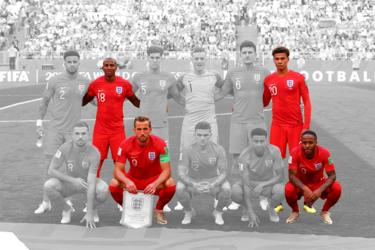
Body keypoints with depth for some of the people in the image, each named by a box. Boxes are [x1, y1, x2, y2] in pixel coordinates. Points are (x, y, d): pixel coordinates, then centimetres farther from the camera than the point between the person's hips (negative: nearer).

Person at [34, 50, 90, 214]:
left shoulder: (85, 82, 2)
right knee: (50, 164, -1)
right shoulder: (55, 81, -3)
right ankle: (46, 202, 9)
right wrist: (39, 122, 3)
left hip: (74, 130, 1)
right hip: (55, 128, -1)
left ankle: (67, 199, 20)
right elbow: (44, 102, 6)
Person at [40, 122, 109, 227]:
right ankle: (67, 209, 1)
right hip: (69, 183, 1)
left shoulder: (94, 153, -28)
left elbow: (91, 184, -32)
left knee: (104, 190, -35)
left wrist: (89, 213, -36)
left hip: (87, 182, -1)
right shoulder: (65, 148, -22)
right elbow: (51, 170, -18)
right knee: (48, 186, -30)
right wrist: (73, 180, -30)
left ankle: (93, 208, 2)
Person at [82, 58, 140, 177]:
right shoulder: (95, 84, 0)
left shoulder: (125, 84, -2)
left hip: (118, 129, 0)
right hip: (100, 130, 0)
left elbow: (137, 102, 9)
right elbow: (83, 101, 14)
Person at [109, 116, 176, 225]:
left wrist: (155, 184, -43)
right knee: (114, 184, -28)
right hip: (133, 179, 1)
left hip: (154, 179, -1)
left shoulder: (160, 143, -21)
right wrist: (127, 181, -41)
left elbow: (166, 170, -22)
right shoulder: (126, 145, -18)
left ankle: (159, 210, -1)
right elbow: (118, 170, -18)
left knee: (171, 184, -33)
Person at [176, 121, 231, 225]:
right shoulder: (188, 150, -21)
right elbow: (181, 174, -25)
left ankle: (218, 212, 0)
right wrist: (193, 185, -45)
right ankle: (189, 212, 0)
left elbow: (223, 174, -21)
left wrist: (212, 185, -42)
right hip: (193, 182, 0)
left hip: (213, 181, 0)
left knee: (226, 189, -32)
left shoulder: (219, 149, -21)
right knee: (180, 188, -32)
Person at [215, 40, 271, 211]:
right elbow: (222, 93, 13)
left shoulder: (264, 72, 3)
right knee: (237, 160, 1)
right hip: (238, 122, 1)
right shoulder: (233, 73, 5)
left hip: (258, 122, 0)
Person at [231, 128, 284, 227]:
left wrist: (262, 185, -38)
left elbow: (280, 177, -21)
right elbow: (246, 184, -32)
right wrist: (251, 213, -39)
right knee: (235, 191, -35)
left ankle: (270, 207, 1)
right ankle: (246, 208, 2)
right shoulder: (244, 155, -29)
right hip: (251, 184, 0)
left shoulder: (274, 151, -26)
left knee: (280, 190, -36)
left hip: (268, 184, 0)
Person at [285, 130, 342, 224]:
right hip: (301, 185, -1)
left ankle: (324, 212, 2)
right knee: (288, 189, -34)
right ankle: (295, 211, 0)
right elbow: (292, 175, -24)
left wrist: (320, 190, -37)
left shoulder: (324, 153, -23)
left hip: (318, 183, 1)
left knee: (337, 188, -28)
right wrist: (305, 189, -41)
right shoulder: (295, 152, -25)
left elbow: (332, 175, -21)